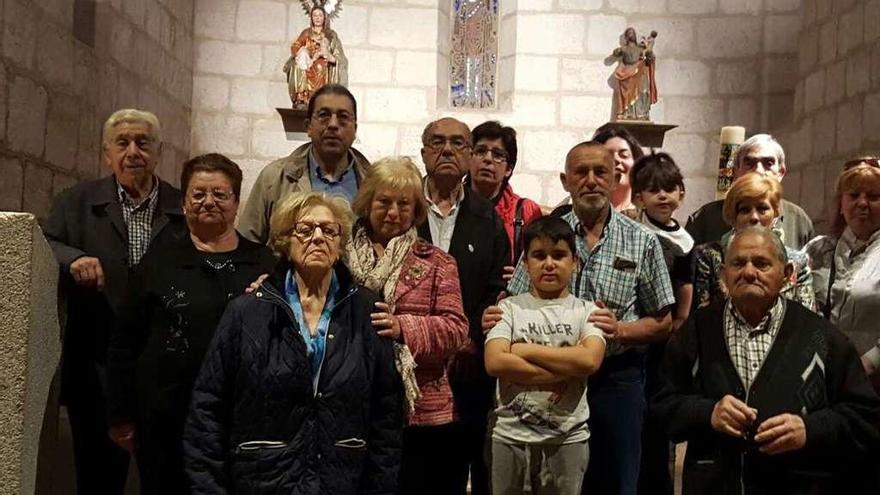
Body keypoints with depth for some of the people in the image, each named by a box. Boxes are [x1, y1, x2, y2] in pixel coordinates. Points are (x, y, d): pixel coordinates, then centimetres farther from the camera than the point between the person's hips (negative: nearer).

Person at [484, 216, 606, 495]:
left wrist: (525, 350, -13)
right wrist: (566, 371, -15)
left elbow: (590, 360, -16)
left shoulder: (586, 311, 2)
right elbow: (495, 362, -14)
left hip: (568, 438, 0)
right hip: (511, 436, 0)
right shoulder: (510, 308, 1)